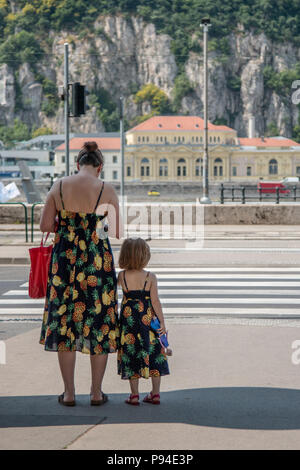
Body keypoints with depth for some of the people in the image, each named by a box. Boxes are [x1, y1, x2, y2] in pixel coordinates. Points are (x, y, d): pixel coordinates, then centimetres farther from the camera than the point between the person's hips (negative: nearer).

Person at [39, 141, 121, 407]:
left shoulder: (59, 186, -1)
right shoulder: (106, 190, -6)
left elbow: (45, 225, 0)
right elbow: (117, 233, -2)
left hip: (64, 258, 2)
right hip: (98, 260, -1)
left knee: (64, 323, 10)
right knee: (99, 324, 9)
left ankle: (69, 393, 12)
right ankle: (96, 392, 14)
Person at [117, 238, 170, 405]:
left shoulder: (122, 276, -5)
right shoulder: (150, 277, -9)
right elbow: (155, 301, -8)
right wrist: (162, 322, -3)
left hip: (129, 318, 1)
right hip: (148, 318, -1)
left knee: (131, 354, 8)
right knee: (154, 354, 11)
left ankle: (134, 394, 9)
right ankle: (155, 393, 14)